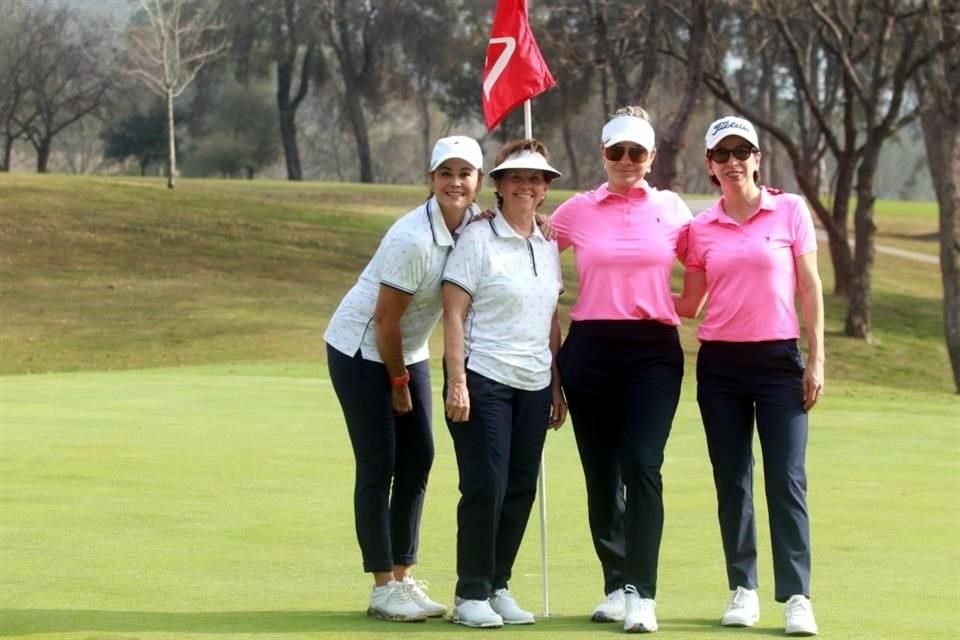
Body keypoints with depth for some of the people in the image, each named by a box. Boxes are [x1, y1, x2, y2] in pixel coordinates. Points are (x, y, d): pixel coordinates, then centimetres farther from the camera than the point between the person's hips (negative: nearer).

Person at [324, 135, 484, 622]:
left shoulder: (475, 223, -7)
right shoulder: (413, 239, -28)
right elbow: (384, 320, -20)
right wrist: (398, 384, -9)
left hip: (409, 352, 7)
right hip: (360, 350, -7)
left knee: (418, 459, 5)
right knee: (378, 464, -6)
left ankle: (404, 578, 13)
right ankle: (383, 588, -1)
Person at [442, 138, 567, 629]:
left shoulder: (547, 246, 12)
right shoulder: (478, 239, -6)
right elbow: (454, 314, -9)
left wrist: (557, 385, 13)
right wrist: (456, 382, -15)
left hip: (534, 386, 6)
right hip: (484, 380, -6)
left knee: (521, 490, 6)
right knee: (485, 488, -6)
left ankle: (498, 587, 16)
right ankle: (471, 594, 4)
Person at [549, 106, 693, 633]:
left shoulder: (671, 209, 6)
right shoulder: (577, 212, 6)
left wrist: (681, 313, 5)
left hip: (654, 351, -1)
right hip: (590, 348, 1)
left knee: (642, 466, -13)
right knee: (601, 472, 5)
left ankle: (641, 594, -15)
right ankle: (617, 585, 17)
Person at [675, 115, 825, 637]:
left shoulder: (790, 211, 0)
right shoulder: (701, 228, 6)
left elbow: (810, 288, 2)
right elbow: (688, 305, 11)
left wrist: (816, 360, -3)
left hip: (778, 359, -3)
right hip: (719, 363, 3)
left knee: (786, 480, -8)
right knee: (732, 481, 5)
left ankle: (796, 597, -9)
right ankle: (743, 590, 11)